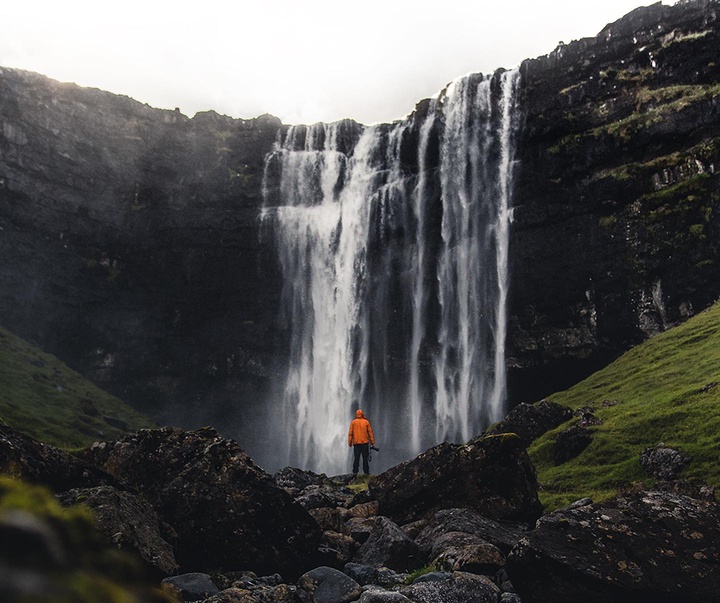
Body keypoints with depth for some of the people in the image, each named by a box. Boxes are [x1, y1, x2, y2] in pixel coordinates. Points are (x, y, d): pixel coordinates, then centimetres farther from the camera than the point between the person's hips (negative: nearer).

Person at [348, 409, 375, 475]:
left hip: (356, 443, 0)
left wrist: (349, 442, 2)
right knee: (365, 458, 4)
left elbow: (350, 433, -1)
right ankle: (366, 472, 2)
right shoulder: (366, 422, 3)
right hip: (365, 442, 0)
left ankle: (355, 472, -4)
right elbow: (370, 432, 1)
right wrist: (372, 442, 4)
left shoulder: (353, 422, 3)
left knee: (356, 458, 2)